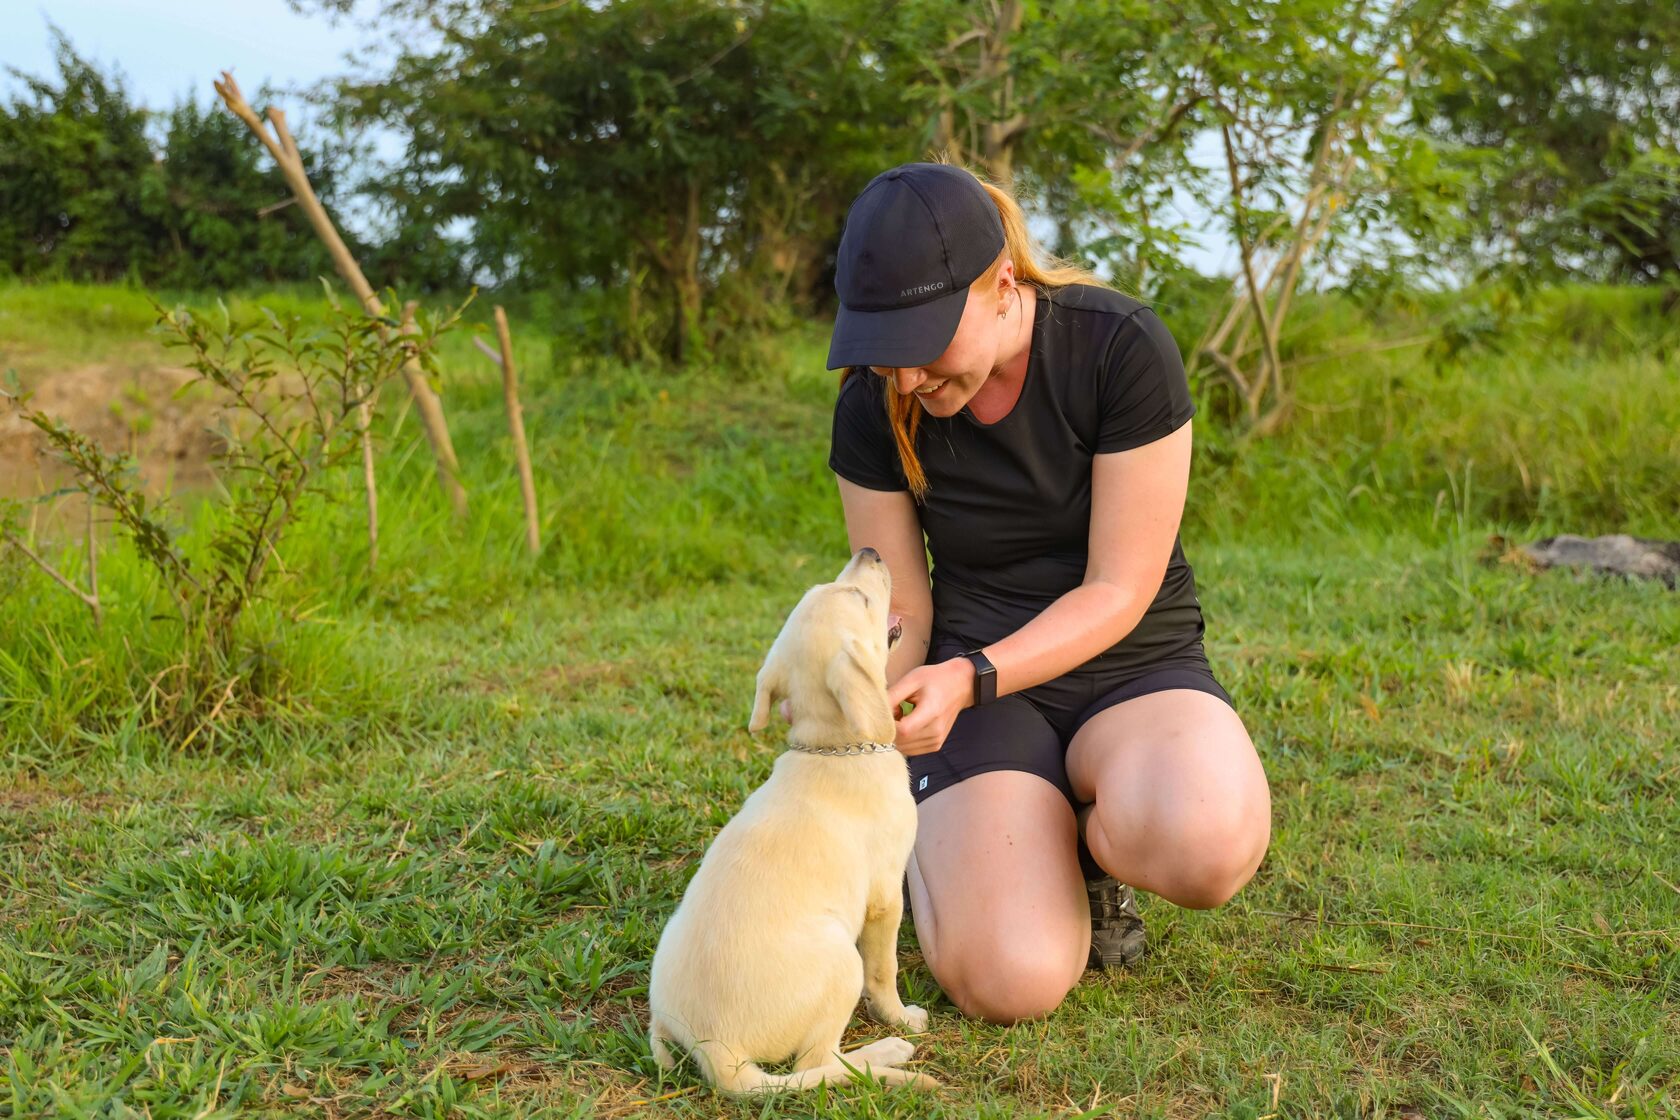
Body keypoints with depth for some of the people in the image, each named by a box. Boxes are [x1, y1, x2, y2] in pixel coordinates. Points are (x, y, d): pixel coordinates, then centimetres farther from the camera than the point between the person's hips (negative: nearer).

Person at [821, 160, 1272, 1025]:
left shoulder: (1122, 348, -18)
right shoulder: (875, 407, -9)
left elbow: (1118, 592, -16)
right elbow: (901, 616, -1)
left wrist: (971, 678, -30)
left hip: (1132, 664, -1)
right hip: (978, 679, 1)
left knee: (1205, 845, -37)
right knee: (1011, 983, -25)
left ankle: (1096, 842, 0)